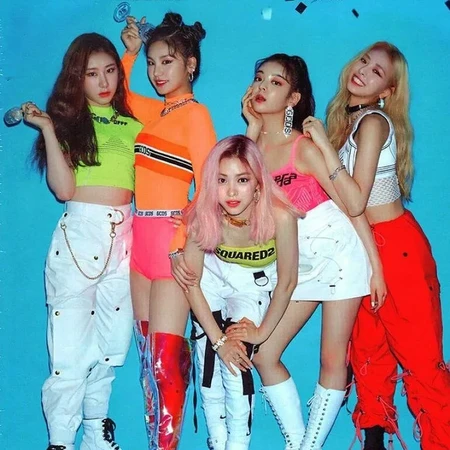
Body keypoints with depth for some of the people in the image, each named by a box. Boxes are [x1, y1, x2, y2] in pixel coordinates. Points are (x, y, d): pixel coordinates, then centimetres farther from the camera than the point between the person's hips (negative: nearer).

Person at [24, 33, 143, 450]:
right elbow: (64, 189, -8)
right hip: (78, 235, -3)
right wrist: (48, 130, -11)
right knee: (70, 350, -2)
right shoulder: (68, 119, 4)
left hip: (124, 237, 3)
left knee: (110, 346, 12)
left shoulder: (134, 123, 12)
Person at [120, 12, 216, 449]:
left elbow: (209, 186, -13)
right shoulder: (153, 110, 14)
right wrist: (128, 51, 19)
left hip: (171, 238, -8)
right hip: (140, 236, 8)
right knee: (147, 350, 11)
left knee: (165, 355, -5)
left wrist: (185, 244, -20)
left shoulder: (195, 113, -7)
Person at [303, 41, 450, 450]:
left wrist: (325, 145, -21)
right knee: (368, 351, 14)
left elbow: (355, 201, -21)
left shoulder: (373, 121, -13)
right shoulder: (343, 118, 10)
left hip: (396, 246, -8)